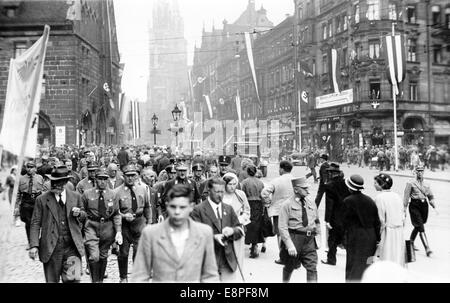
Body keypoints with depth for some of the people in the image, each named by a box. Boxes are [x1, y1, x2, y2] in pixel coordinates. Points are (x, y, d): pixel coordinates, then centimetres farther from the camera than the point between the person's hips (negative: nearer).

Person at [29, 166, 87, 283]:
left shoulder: (76, 197, 8)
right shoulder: (42, 199, 2)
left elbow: (84, 217, 18)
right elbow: (35, 224, 1)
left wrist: (79, 214, -5)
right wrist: (34, 245, -8)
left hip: (72, 247, 1)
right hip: (51, 248, 0)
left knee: (74, 279, -11)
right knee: (52, 280, 10)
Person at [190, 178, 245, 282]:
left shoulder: (229, 209, 13)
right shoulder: (199, 210, -4)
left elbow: (240, 229, 13)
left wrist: (232, 230, -9)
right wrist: (213, 237, -22)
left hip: (229, 259, 4)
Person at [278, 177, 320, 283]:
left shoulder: (312, 204, 8)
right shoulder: (287, 205, -9)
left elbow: (317, 221, 19)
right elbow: (282, 227, -13)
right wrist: (290, 245, -20)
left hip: (310, 239, 4)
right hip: (293, 238, -3)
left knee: (312, 268, -3)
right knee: (290, 267, 14)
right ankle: (285, 281, 39)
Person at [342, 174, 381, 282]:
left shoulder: (348, 201, -11)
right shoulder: (370, 200, 5)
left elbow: (346, 221, -9)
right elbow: (377, 221, 7)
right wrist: (378, 238, 12)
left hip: (355, 238, -5)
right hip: (371, 236, 5)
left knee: (353, 267, 2)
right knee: (368, 267, 16)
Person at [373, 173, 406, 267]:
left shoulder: (379, 197, -13)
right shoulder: (397, 196, 7)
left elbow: (380, 220, -13)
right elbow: (403, 216, 10)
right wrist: (400, 227, 18)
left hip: (387, 232, -6)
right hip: (399, 232, 6)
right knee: (398, 259, 13)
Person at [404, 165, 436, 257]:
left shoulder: (426, 185, 12)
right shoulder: (411, 183, -3)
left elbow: (431, 196, 16)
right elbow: (406, 197, -3)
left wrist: (434, 207, 4)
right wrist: (404, 208, -6)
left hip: (424, 205, 5)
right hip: (414, 205, -5)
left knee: (417, 227, 15)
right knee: (421, 228, -10)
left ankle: (411, 243, 34)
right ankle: (427, 248, -14)